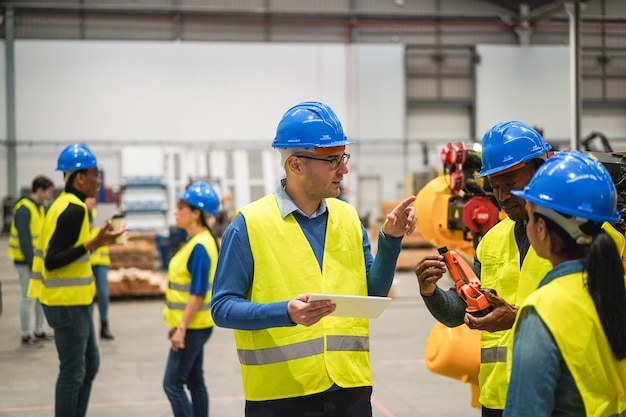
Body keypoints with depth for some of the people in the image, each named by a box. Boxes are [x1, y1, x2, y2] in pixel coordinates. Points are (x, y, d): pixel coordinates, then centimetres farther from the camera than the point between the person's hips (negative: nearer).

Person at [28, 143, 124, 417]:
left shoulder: (65, 204, 12)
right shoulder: (74, 209, -18)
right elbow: (51, 261, -23)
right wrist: (94, 244, -27)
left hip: (72, 300, 10)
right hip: (67, 302, -10)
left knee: (89, 365, 17)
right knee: (73, 371, -2)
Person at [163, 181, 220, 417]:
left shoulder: (200, 246, -19)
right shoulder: (195, 241, 10)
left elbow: (198, 294, -22)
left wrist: (182, 329, -21)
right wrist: (178, 324, 18)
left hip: (193, 327, -10)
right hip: (191, 325, 10)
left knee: (173, 384, -5)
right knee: (195, 382, 14)